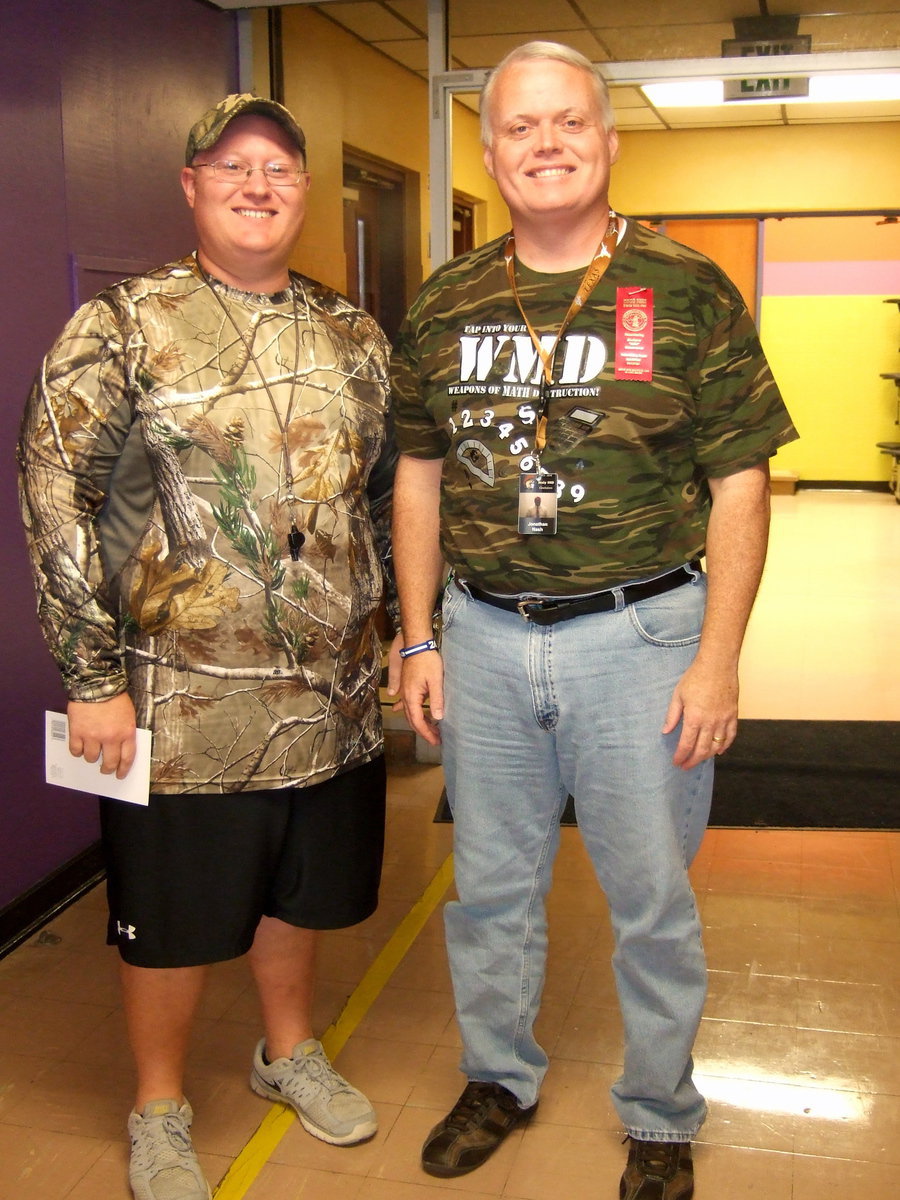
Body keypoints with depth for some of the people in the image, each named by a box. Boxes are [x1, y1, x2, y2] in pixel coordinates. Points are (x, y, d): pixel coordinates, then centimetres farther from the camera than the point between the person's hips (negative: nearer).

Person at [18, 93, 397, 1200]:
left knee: (300, 891, 21)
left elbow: (389, 494, 15)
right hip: (182, 703, -4)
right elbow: (55, 503, -10)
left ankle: (288, 1050, 46)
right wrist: (94, 678, -13)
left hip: (331, 698, 5)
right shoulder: (120, 328, -7)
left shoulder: (354, 338, 7)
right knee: (172, 917, 11)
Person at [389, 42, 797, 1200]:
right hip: (481, 636, 3)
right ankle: (498, 1078, 41)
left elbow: (739, 484, -6)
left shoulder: (686, 291, -5)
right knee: (489, 884, 17)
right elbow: (420, 474, 10)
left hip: (636, 635, -3)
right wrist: (419, 639, 5)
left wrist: (717, 660, -11)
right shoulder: (446, 304, 5)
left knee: (653, 900, 11)